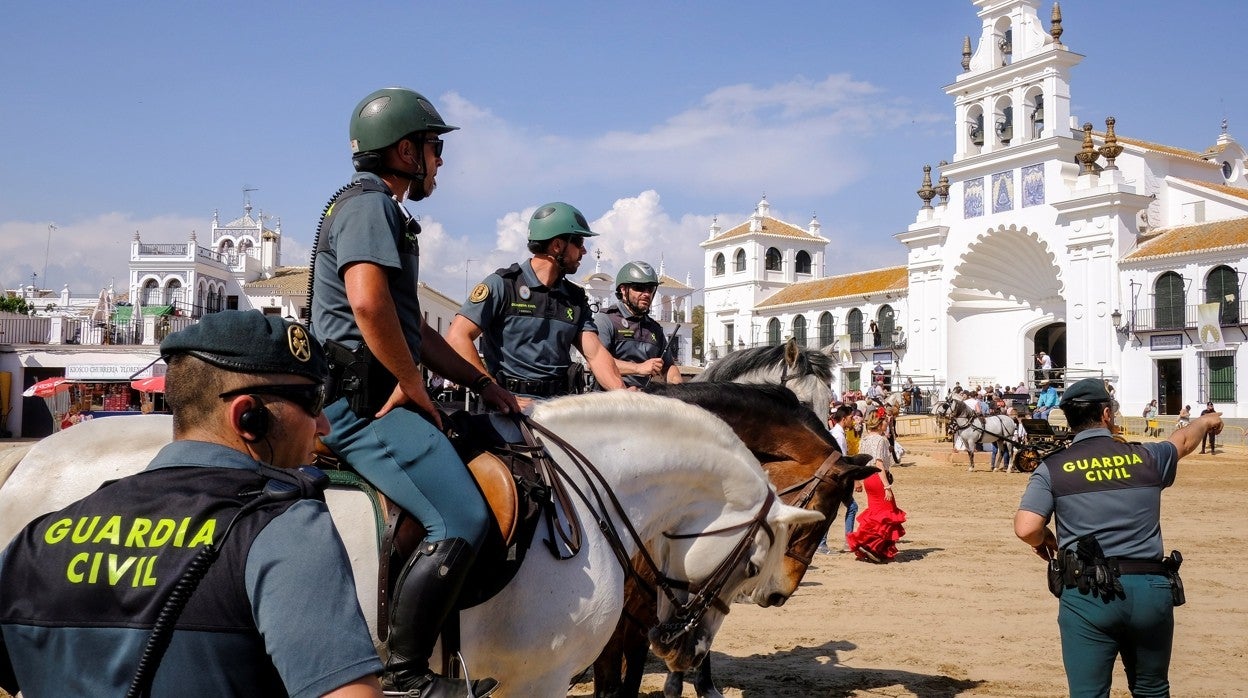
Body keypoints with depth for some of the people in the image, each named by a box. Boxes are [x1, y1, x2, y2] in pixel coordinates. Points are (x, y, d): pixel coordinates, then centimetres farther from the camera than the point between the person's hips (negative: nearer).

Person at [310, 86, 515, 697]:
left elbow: (414, 328, 26)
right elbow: (368, 303, -27)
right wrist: (413, 386, -15)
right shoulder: (369, 204, -8)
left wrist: (482, 384, 19)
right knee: (463, 520, -20)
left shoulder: (386, 212, 25)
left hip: (376, 396, 11)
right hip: (363, 400, -11)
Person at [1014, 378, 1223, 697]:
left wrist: (1045, 541, 11)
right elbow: (1183, 441, 29)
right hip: (1151, 590, 3)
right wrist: (1205, 422, 52)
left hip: (1086, 595, -2)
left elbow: (1026, 529, -13)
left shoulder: (1053, 468, -2)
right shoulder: (1146, 456, 5)